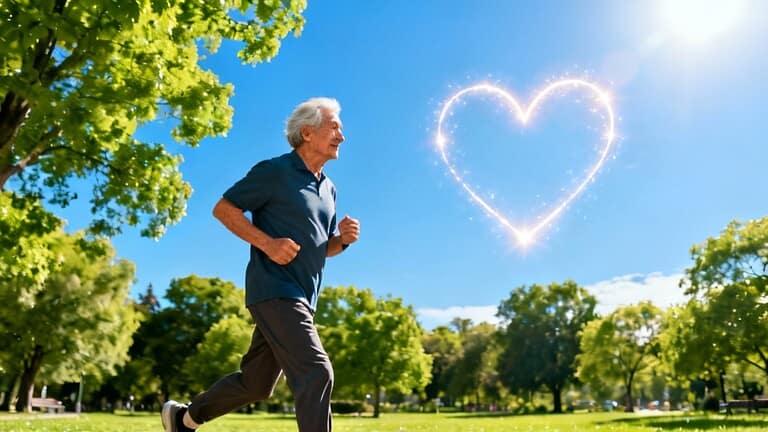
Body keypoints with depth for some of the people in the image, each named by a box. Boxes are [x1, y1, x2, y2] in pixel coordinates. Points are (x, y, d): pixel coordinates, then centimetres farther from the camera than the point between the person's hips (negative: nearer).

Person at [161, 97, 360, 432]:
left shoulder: (328, 188, 18)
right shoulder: (274, 172, -6)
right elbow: (223, 208, -6)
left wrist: (343, 239, 0)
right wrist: (267, 242, -18)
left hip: (300, 299, 9)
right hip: (274, 290, -9)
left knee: (256, 383, 16)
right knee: (316, 373, -18)